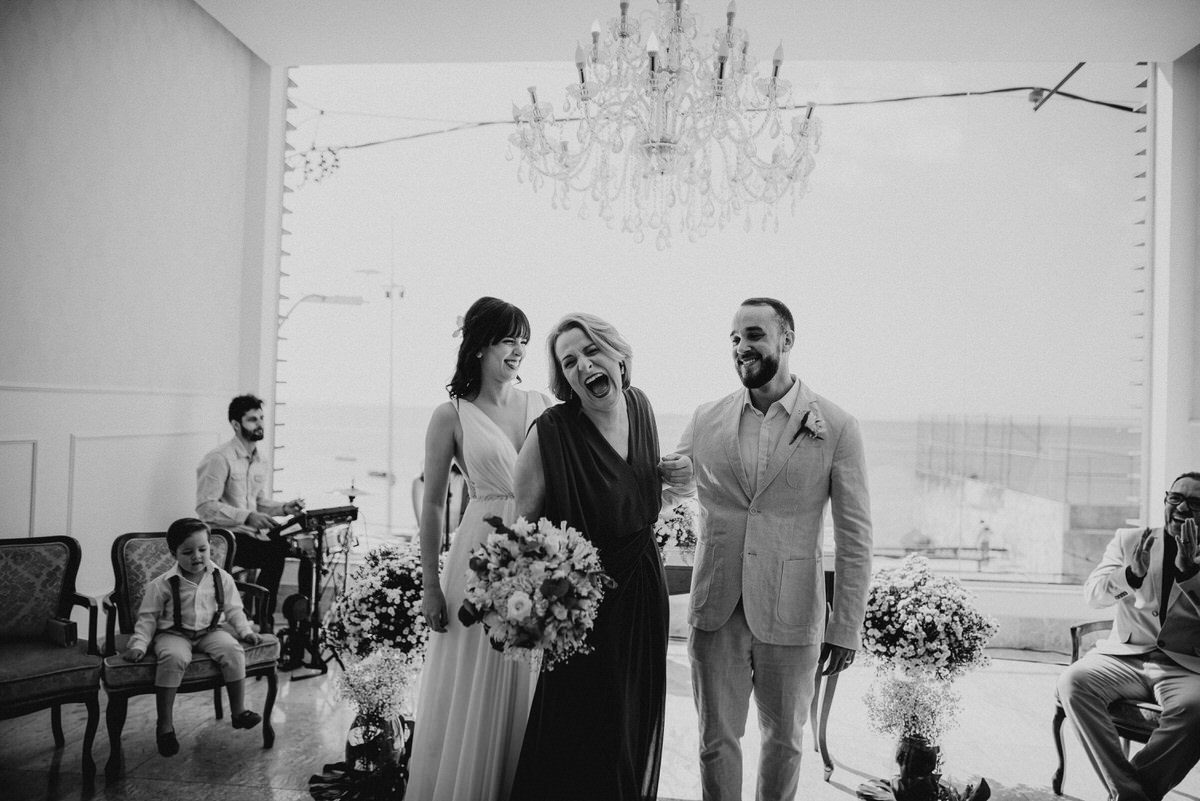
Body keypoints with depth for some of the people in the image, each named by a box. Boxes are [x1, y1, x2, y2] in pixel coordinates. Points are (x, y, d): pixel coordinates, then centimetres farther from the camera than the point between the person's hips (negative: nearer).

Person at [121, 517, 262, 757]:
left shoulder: (221, 578, 1)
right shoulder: (161, 584, -6)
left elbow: (233, 609, 10)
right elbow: (147, 618, 1)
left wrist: (245, 630, -2)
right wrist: (138, 645, -11)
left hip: (210, 631, 2)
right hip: (173, 634, -2)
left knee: (233, 650, -27)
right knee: (174, 658, -36)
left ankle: (239, 711, -13)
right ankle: (165, 725, -22)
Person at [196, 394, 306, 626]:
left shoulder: (260, 463, 13)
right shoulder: (219, 459, -13)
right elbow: (206, 507, -18)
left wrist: (283, 508, 2)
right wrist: (248, 517, -27)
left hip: (253, 532, 8)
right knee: (273, 555, -31)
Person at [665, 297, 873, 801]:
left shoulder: (836, 428, -6)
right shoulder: (706, 422, 1)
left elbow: (855, 536, -4)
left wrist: (847, 626, -4)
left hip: (790, 616, -1)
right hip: (716, 612, 2)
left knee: (784, 739, 17)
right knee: (716, 739, 13)